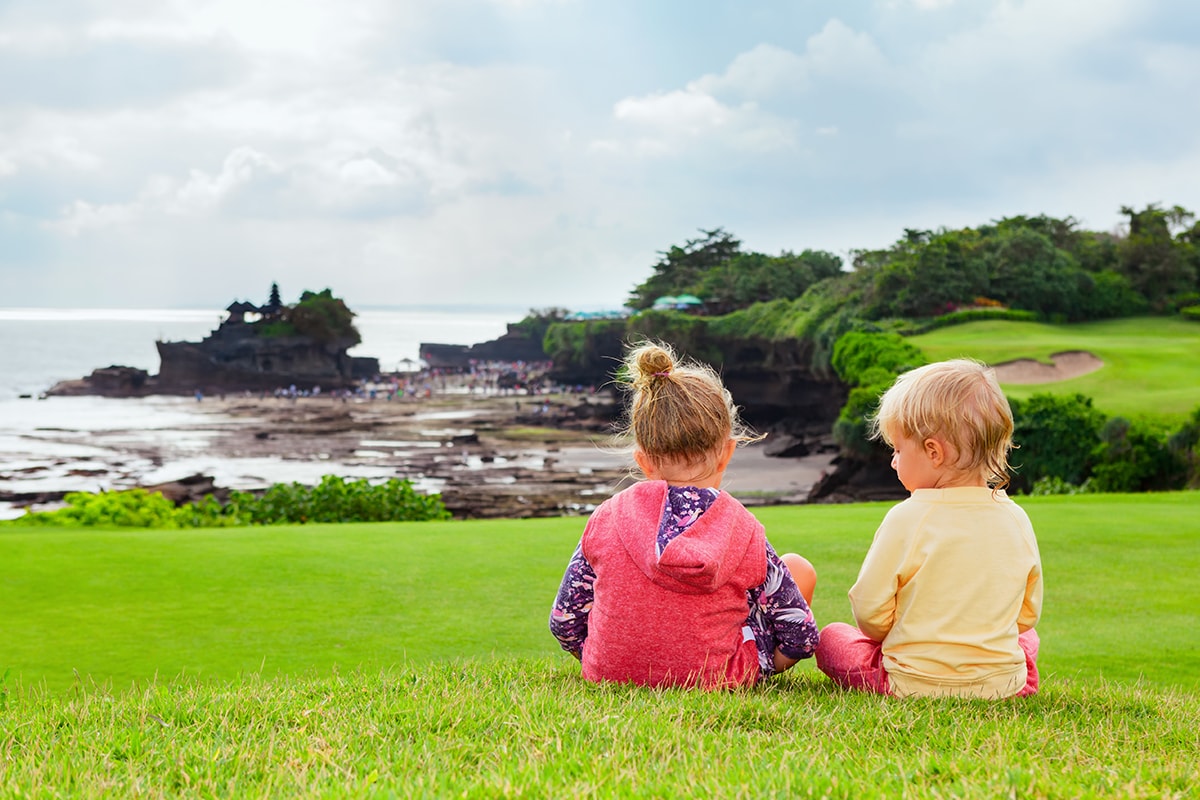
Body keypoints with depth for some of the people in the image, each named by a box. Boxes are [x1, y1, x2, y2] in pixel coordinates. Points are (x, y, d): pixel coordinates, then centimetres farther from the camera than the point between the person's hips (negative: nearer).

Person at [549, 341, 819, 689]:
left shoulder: (606, 518, -10)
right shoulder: (744, 533, -14)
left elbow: (564, 623, -1)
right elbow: (802, 640, -5)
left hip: (607, 673, 3)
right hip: (712, 683, -3)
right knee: (800, 569, 16)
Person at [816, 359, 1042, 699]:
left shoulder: (907, 519, -19)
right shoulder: (1016, 520, -4)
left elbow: (870, 613, -13)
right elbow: (1027, 614, 6)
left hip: (913, 682, -3)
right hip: (1003, 681, 4)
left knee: (832, 636, 19)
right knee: (1026, 637, 36)